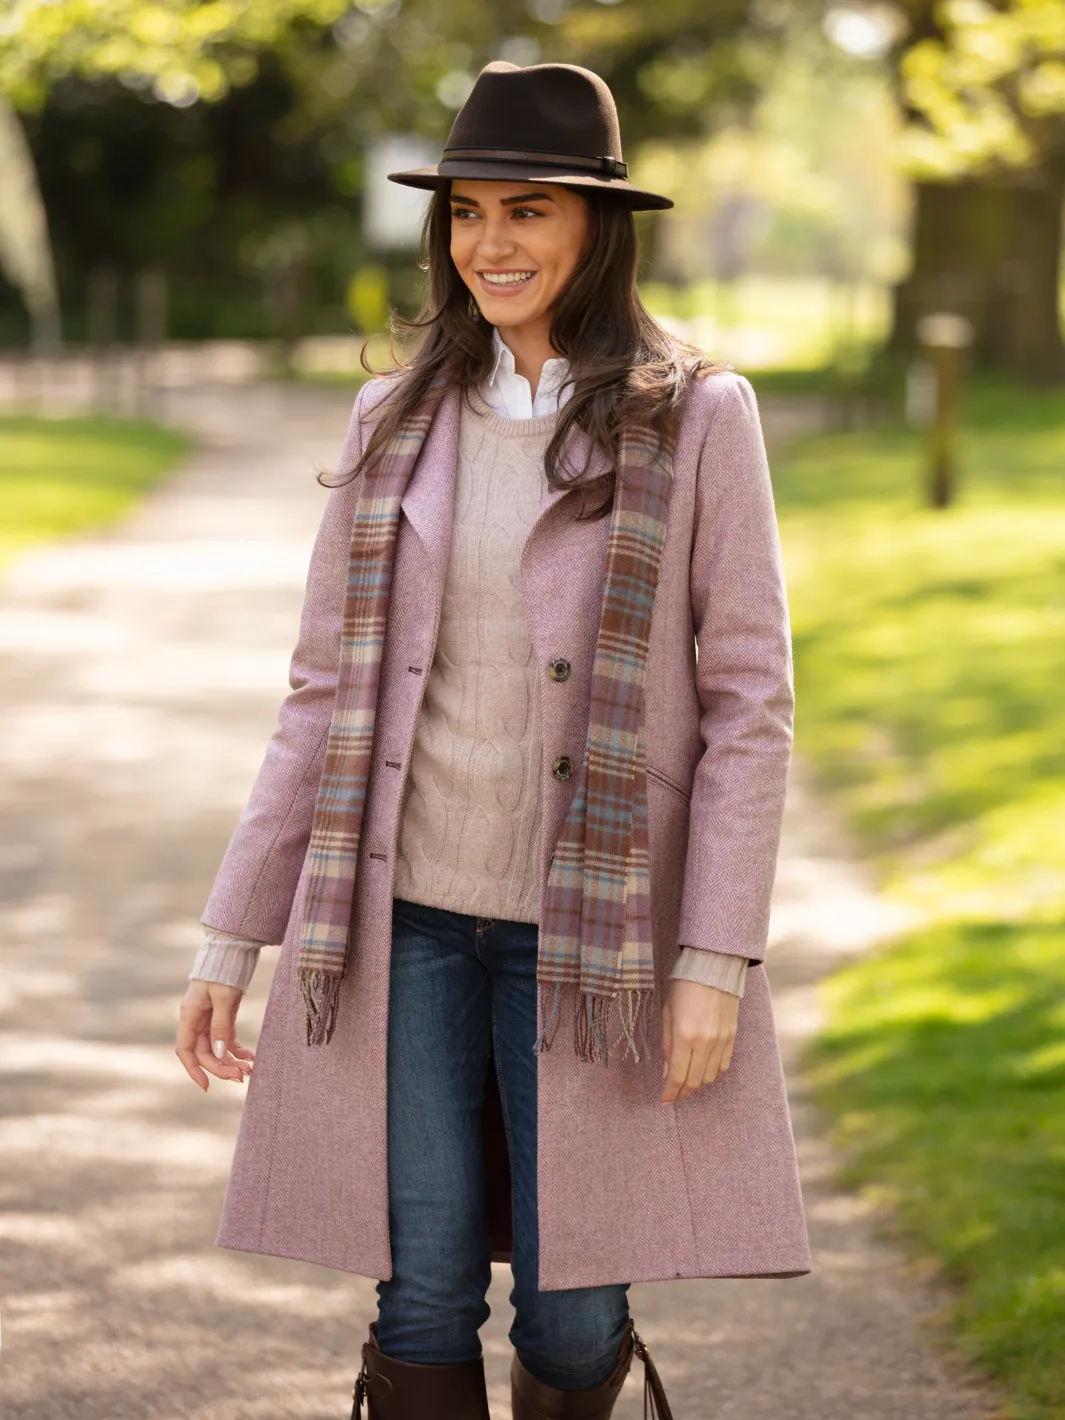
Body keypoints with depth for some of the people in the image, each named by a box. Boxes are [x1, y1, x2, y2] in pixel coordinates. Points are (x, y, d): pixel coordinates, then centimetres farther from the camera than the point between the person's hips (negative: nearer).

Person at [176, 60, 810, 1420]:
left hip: (591, 931, -2)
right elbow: (326, 691, 8)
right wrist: (231, 937, 5)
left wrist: (717, 961, -12)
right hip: (404, 915, 2)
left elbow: (750, 699, -5)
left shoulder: (695, 419, -3)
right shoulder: (397, 423, 6)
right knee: (423, 1302, 2)